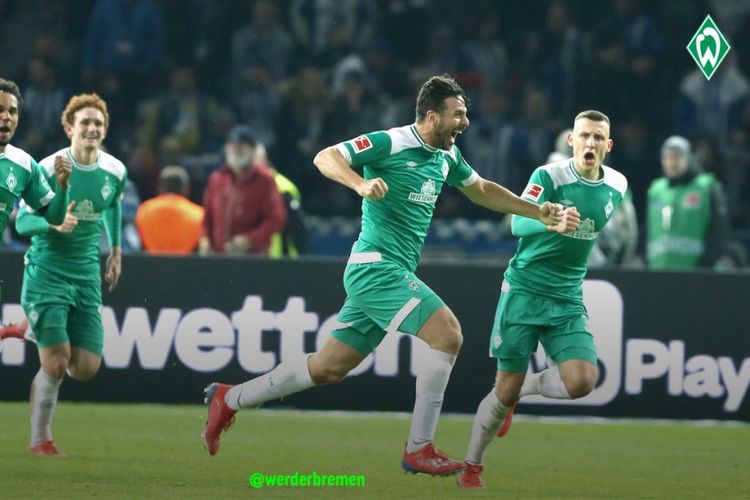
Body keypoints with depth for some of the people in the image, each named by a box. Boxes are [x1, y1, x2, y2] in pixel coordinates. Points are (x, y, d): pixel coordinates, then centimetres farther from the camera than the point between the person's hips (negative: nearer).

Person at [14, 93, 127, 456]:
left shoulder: (115, 171, 2)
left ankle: (40, 334, 30)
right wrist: (54, 223, -31)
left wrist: (115, 251, 27)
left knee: (86, 368, -1)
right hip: (46, 273, -5)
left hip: (87, 276, 5)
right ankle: (40, 440, 7)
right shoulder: (48, 168, -13)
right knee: (56, 364, -12)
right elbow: (22, 222, -13)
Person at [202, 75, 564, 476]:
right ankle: (419, 449, -14)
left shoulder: (446, 156, 13)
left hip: (390, 274, 9)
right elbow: (325, 157, -15)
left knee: (329, 368, 11)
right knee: (447, 334, -19)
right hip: (376, 266, -9)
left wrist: (538, 212, 24)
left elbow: (482, 190, 29)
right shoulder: (391, 143, -12)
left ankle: (229, 399, 23)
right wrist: (361, 183, -34)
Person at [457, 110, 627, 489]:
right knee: (506, 387, -3)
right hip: (525, 290, -4)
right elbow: (519, 223, -29)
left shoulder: (616, 185, 2)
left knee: (582, 380, -18)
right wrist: (553, 223, -47)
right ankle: (472, 468, 17)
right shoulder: (549, 176, -14)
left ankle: (525, 388, 14)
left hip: (569, 299, 4)